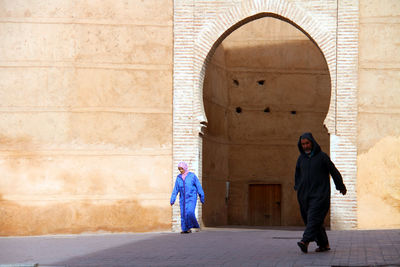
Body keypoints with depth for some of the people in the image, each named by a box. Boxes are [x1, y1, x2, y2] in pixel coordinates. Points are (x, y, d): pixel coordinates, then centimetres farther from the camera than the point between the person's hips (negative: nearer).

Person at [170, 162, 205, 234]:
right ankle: (185, 229, 4)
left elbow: (198, 186, 0)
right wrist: (172, 199, 2)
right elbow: (175, 189, 8)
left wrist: (202, 197, -1)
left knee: (190, 212, -20)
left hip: (191, 197, -4)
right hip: (183, 198, 4)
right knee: (183, 214, -3)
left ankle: (190, 226, -2)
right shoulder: (179, 177, 7)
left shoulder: (192, 175, -3)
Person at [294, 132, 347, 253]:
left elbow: (334, 171, 5)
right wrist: (298, 188, 14)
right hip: (305, 195, 6)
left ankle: (305, 241, -32)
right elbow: (297, 174, 24)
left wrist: (341, 187, 12)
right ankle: (324, 244, 17)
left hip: (319, 194, -6)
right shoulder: (301, 158, 11)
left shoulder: (322, 156, -3)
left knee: (314, 217, -18)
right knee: (309, 219, 6)